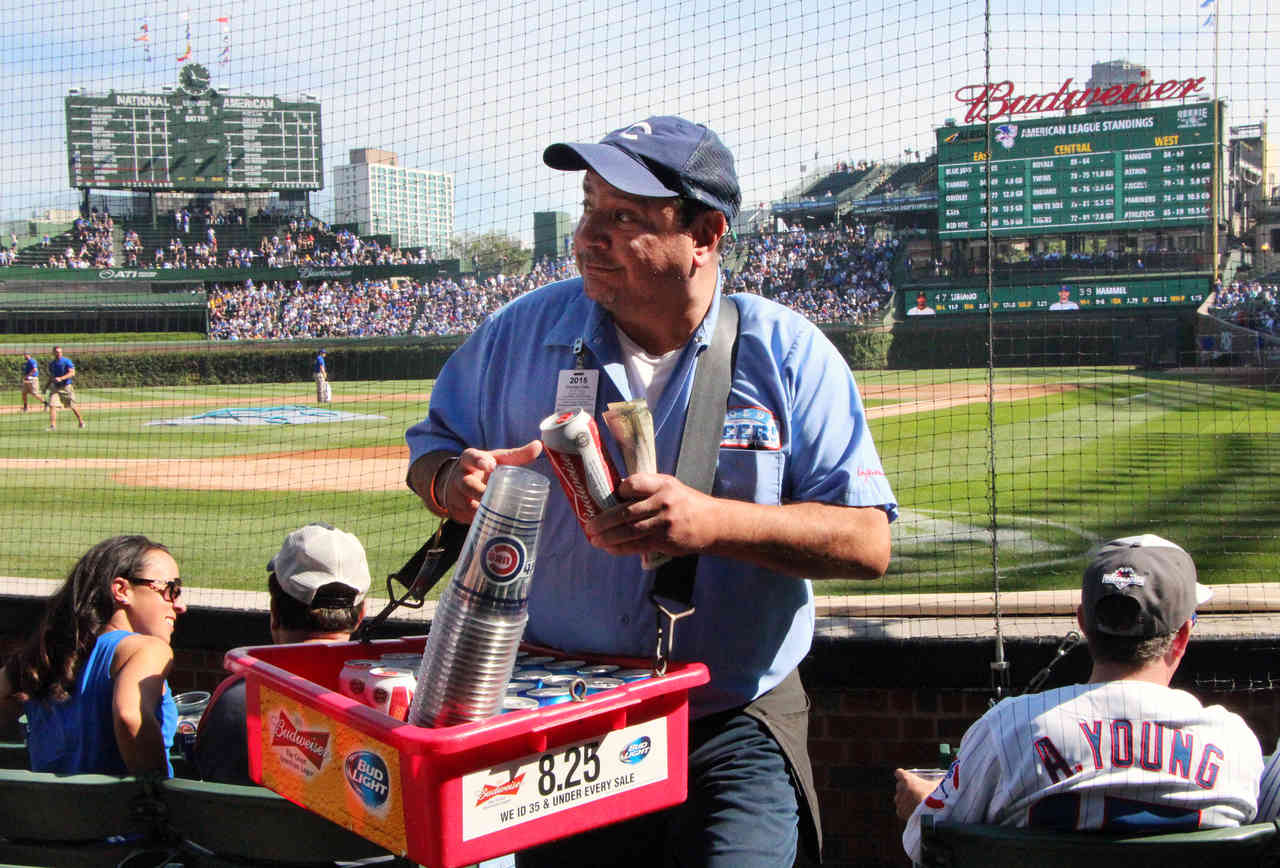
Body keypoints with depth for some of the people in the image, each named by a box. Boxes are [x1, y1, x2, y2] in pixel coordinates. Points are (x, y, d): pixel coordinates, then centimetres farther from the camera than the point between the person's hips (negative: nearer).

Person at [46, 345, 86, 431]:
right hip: (55, 387, 4)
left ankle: (81, 421, 27)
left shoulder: (67, 361, -7)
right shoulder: (52, 364, 10)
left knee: (72, 406, 6)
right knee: (52, 405, -12)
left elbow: (72, 373, -17)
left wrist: (61, 378, -29)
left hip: (66, 386, -4)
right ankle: (53, 425, -11)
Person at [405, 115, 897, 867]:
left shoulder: (789, 354, -6)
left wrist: (711, 521, -27)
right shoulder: (524, 331, 0)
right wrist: (452, 482, -15)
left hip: (734, 729, -2)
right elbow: (433, 445, 11)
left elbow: (868, 542, -11)